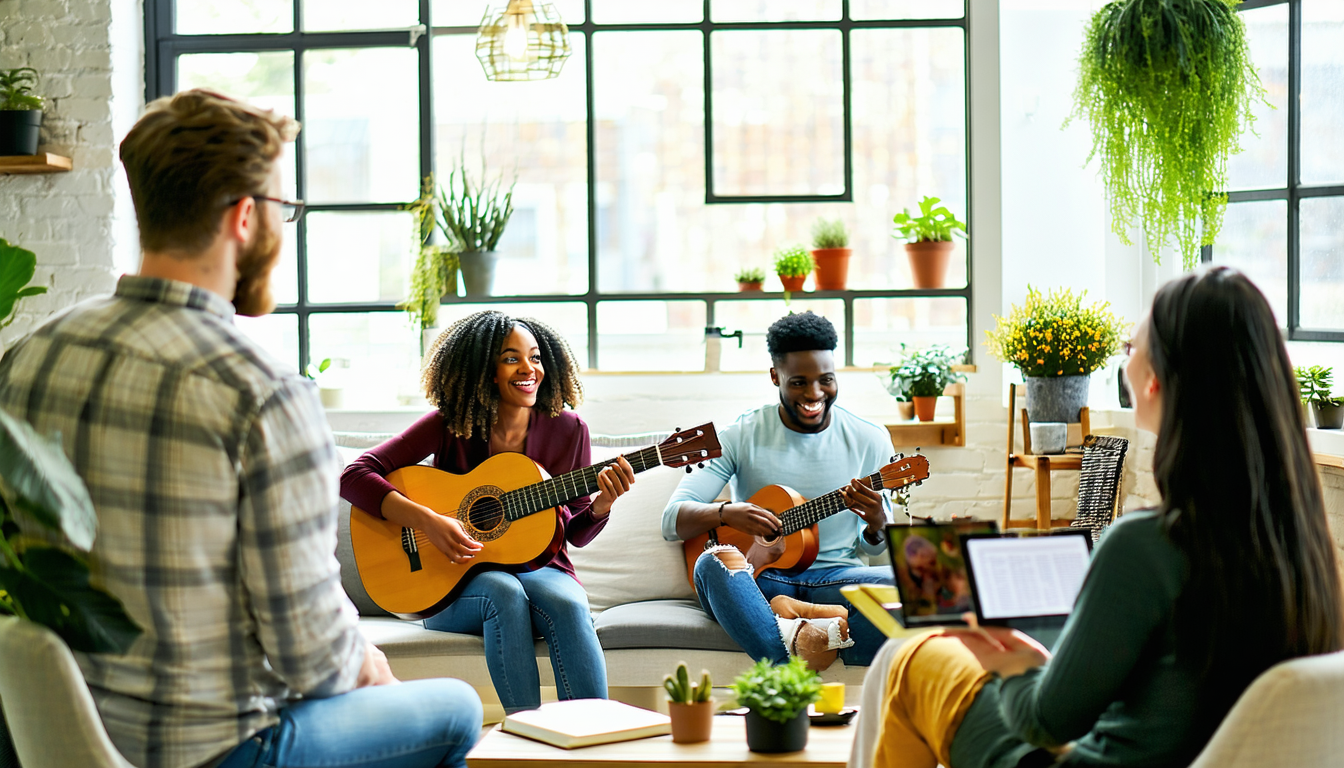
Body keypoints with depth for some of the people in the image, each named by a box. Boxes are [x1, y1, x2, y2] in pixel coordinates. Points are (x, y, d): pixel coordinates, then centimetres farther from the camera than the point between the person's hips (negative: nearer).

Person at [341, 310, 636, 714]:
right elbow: (354, 476, -14)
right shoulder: (449, 425, -6)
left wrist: (602, 504, -15)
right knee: (503, 591, -36)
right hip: (453, 578, -2)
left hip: (539, 569, 2)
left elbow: (575, 533, 8)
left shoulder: (567, 430, 1)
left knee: (569, 603, -33)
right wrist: (427, 521, -25)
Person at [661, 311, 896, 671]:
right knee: (716, 562, -37)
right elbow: (672, 520, -4)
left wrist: (877, 525, -13)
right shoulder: (741, 436, 2)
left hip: (834, 579, 1)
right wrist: (726, 513, -25)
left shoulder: (869, 441, 7)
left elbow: (876, 547, 12)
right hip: (759, 578, -1)